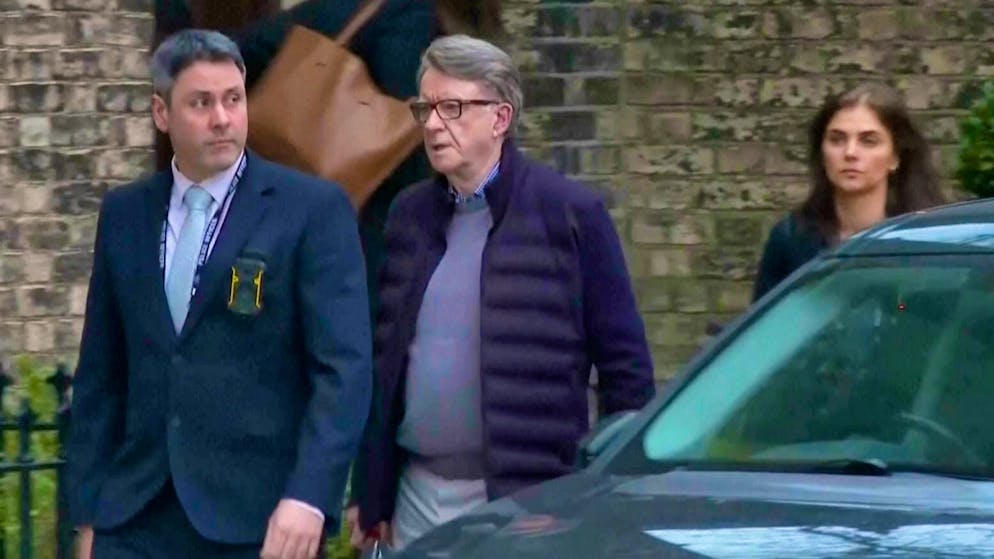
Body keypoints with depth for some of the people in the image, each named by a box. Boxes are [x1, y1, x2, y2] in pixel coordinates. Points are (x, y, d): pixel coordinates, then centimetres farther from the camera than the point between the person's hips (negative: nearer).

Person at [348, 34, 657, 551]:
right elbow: (382, 359, 15)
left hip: (528, 502, -5)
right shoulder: (408, 215, 11)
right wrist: (368, 496, 12)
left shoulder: (571, 213, -4)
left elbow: (626, 366, -4)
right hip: (416, 496, 5)